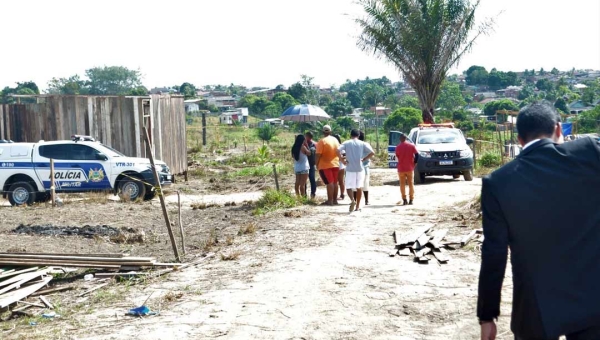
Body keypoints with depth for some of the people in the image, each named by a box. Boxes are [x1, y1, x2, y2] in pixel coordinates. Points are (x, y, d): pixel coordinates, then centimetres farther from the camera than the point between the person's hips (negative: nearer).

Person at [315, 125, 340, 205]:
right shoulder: (335, 140, 7)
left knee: (329, 183, -7)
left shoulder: (322, 141, -13)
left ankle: (330, 201, -6)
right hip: (335, 164, 6)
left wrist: (316, 164, -5)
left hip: (325, 165, -6)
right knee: (335, 182, 12)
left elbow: (318, 154, -16)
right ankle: (334, 200, 18)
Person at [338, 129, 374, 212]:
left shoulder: (346, 143, 2)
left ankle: (352, 200, -25)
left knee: (349, 187, 4)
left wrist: (342, 160, -4)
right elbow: (372, 153, -6)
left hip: (350, 169, -1)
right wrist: (364, 159, 2)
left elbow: (338, 150, -14)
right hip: (360, 168, 1)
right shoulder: (362, 143, 4)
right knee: (359, 187, 12)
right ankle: (357, 206, 15)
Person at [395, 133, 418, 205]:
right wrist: (414, 163, 2)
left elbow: (397, 157, 4)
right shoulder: (412, 145, -2)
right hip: (410, 168, 1)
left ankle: (404, 200, 2)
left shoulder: (398, 147, -4)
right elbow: (417, 155, -8)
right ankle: (411, 200, 7)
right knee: (411, 184, 8)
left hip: (401, 168, -1)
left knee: (402, 184, 6)